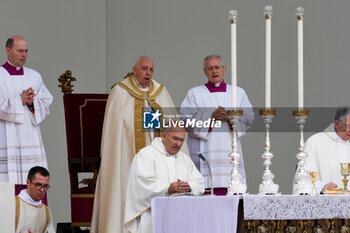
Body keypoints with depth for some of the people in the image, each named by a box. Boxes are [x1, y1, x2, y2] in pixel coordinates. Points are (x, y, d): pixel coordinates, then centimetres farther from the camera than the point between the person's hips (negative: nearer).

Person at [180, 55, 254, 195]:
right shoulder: (194, 93, 12)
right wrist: (210, 116, -12)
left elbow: (249, 117, 8)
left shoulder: (238, 93, 18)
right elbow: (185, 119, 0)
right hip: (206, 155, -2)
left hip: (230, 152, 2)